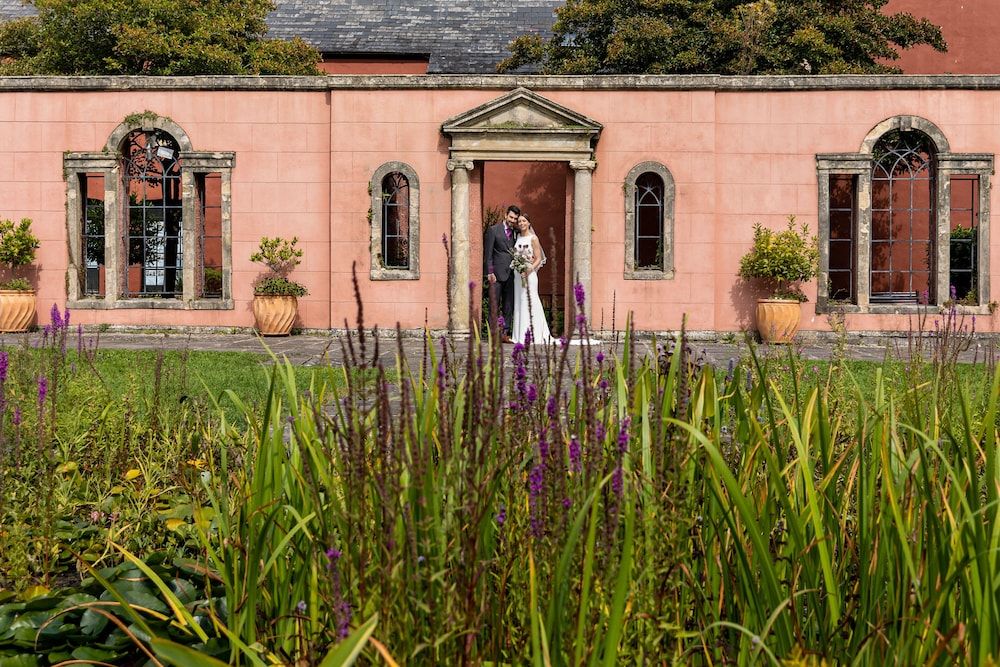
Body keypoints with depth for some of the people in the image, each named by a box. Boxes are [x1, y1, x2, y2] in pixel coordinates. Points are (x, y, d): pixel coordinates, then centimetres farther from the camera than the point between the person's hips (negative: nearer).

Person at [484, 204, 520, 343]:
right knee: (494, 305, -3)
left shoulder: (515, 232, 13)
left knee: (509, 306, 4)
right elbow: (488, 253, -3)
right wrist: (490, 272, -11)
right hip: (497, 273, -5)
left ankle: (505, 333, 8)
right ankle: (494, 333, -1)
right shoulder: (493, 230, 0)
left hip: (510, 274, 5)